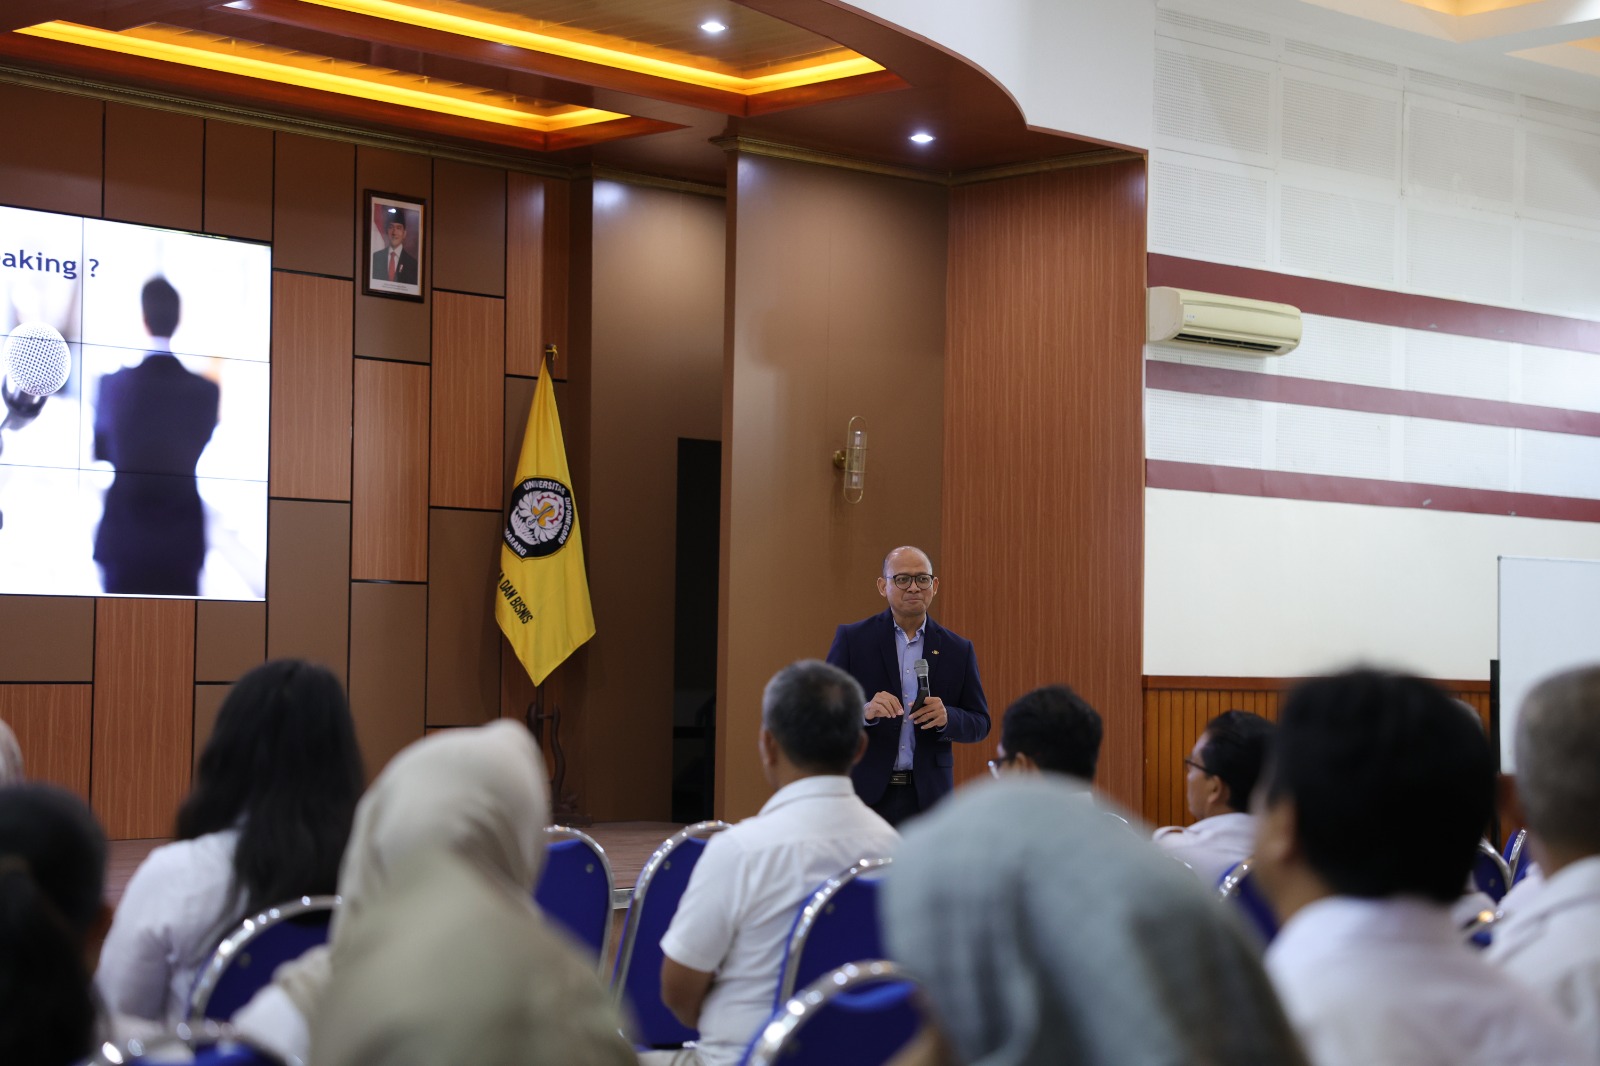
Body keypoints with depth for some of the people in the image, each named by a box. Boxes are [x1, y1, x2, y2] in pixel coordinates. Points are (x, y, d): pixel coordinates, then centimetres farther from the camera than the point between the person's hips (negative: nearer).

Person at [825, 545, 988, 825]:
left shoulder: (957, 650, 8)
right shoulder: (852, 639, 3)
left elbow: (980, 725, 9)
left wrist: (947, 717, -13)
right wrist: (865, 711, -22)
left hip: (928, 795, 2)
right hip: (866, 791, -2)